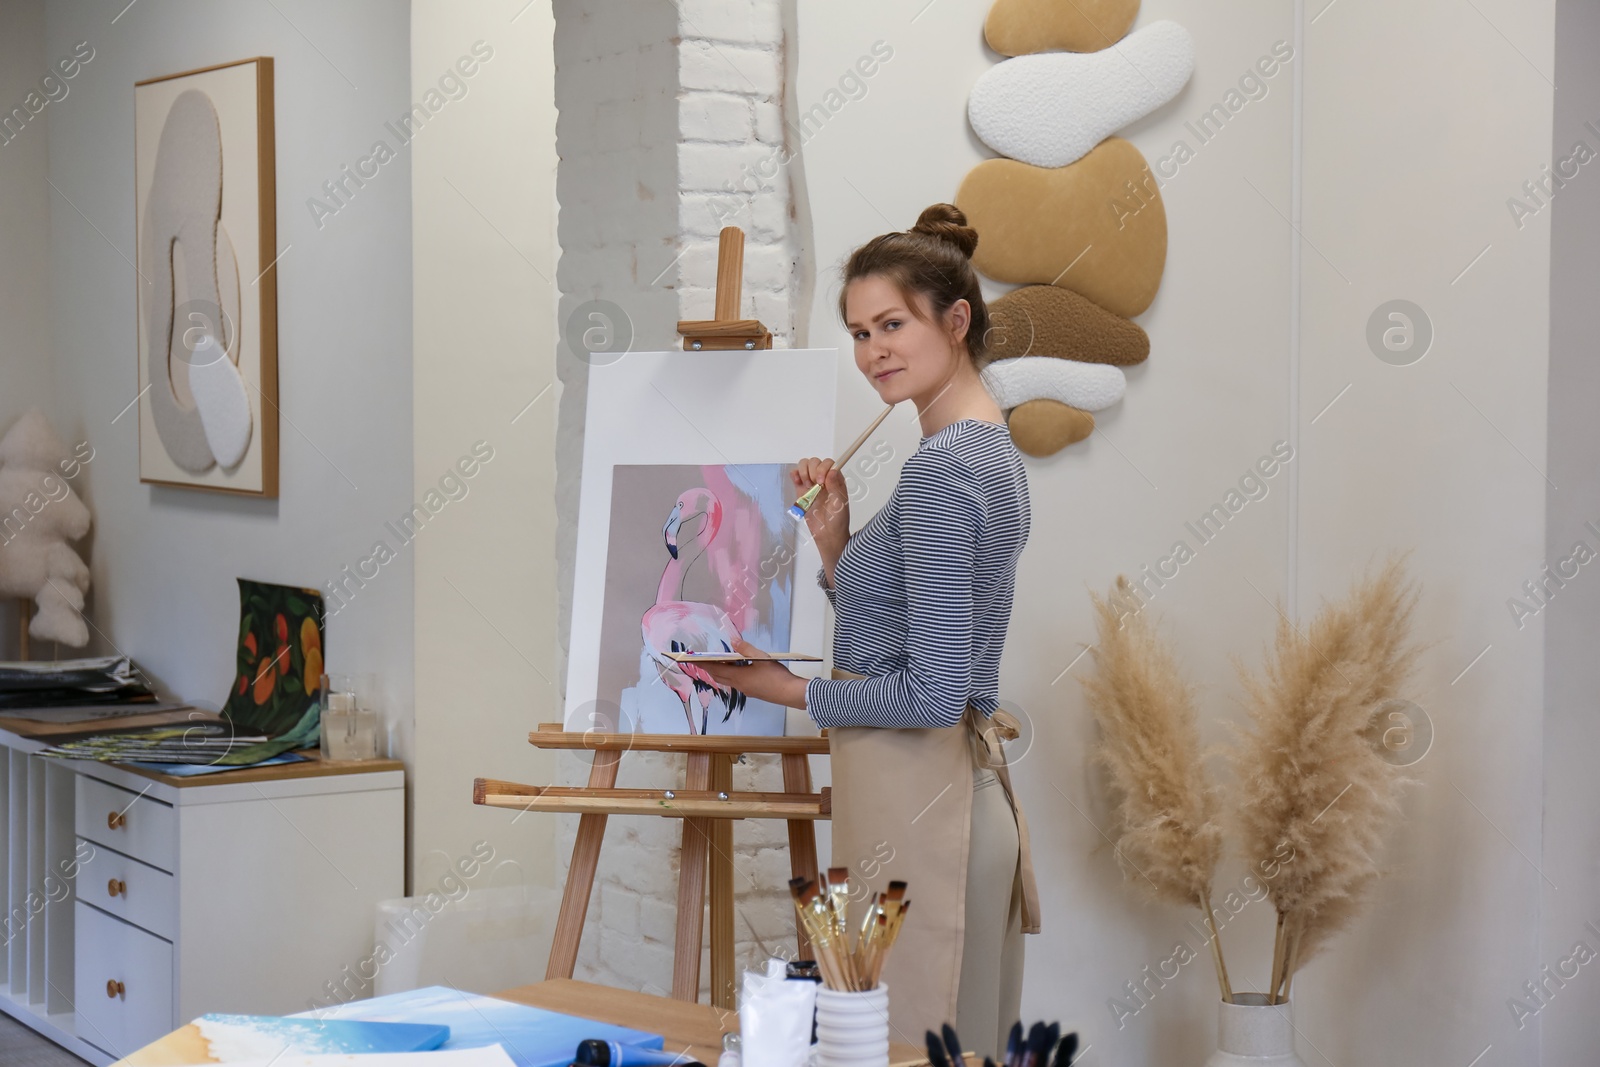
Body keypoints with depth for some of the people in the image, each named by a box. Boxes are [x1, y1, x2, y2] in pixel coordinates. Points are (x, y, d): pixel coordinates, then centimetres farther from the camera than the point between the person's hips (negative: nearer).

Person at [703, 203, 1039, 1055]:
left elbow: (933, 692, -22)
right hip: (965, 788, 10)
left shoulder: (940, 472, -18)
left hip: (916, 807, -10)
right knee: (961, 1046, 15)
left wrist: (792, 691, -11)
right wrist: (835, 541, 5)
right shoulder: (987, 451, 13)